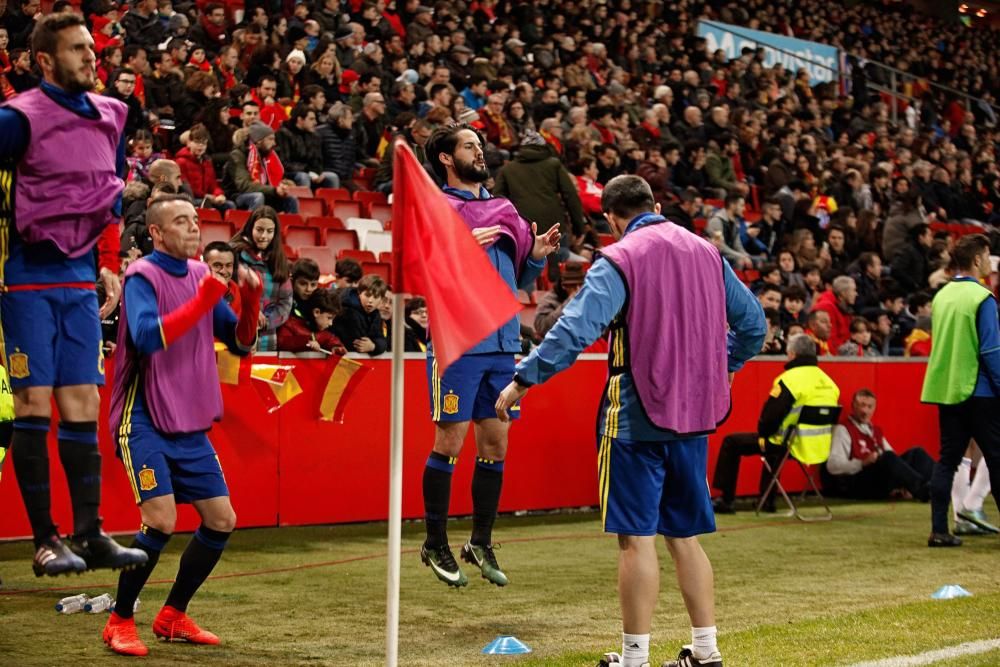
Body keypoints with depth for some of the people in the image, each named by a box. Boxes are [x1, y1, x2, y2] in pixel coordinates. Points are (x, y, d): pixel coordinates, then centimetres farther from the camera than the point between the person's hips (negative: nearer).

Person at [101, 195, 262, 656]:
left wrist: (251, 302, -5)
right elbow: (147, 336, -26)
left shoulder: (200, 275, 10)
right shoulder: (142, 276, -10)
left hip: (191, 424, 7)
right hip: (144, 422, -7)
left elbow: (240, 343, 12)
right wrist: (202, 301, -27)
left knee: (221, 520, 5)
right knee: (161, 520, -18)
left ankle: (172, 617, 20)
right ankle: (119, 623, -1)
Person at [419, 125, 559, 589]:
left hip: (503, 345, 6)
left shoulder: (501, 210, 17)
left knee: (495, 445, 8)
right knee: (449, 443, -1)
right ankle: (435, 545, 11)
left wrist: (536, 255, 5)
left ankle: (481, 542, 19)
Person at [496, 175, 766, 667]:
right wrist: (719, 368, 27)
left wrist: (522, 380, -16)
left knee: (636, 536, -1)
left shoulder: (619, 261, -10)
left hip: (637, 418, -6)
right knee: (685, 535, 15)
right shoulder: (706, 253, 8)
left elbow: (576, 329, -20)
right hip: (694, 414, 6)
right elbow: (752, 323, 12)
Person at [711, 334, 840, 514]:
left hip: (790, 445, -7)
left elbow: (770, 416, -17)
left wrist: (762, 434, 5)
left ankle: (726, 500, 11)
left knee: (731, 443, 10)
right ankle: (767, 501, 39)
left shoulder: (790, 379, -17)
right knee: (772, 440, 40)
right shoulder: (828, 382, 5)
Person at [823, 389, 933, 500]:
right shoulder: (843, 429, 2)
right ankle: (924, 491, -45)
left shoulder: (876, 431, 26)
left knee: (916, 453, -7)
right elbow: (833, 466, -11)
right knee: (888, 457, -32)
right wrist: (863, 463, -24)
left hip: (883, 480, 8)